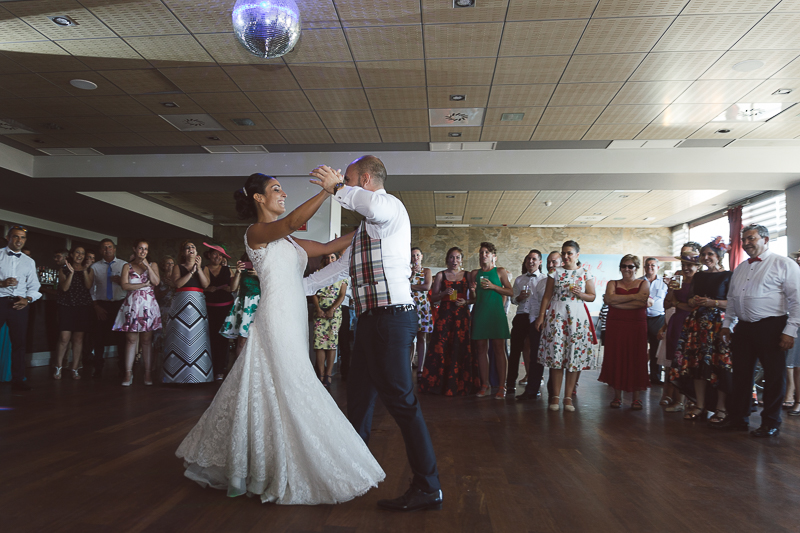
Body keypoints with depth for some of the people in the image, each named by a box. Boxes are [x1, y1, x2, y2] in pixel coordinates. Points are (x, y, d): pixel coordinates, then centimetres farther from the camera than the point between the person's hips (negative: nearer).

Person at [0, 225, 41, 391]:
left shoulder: (29, 262, 16)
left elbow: (34, 286, 12)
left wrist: (28, 299, -5)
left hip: (19, 305, 3)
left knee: (19, 343, 3)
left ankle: (18, 380, 8)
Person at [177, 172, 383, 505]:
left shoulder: (287, 241, 19)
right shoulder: (256, 233, -6)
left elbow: (328, 247, 18)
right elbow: (293, 221, -25)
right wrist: (328, 190, -25)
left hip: (293, 321, 9)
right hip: (276, 320, -9)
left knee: (269, 392, 13)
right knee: (291, 392, -7)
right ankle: (289, 477, 5)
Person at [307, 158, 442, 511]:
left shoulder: (390, 205, -7)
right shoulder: (365, 227, 23)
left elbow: (376, 205, -35)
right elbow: (339, 266, 32)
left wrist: (338, 188, -21)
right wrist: (299, 286, 36)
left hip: (391, 318, -10)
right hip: (371, 320, 10)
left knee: (399, 400, -9)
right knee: (359, 393, 20)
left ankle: (427, 488, 0)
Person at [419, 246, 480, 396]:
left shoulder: (467, 275, 11)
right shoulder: (441, 275, 9)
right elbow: (433, 297, 6)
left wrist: (466, 302, -7)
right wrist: (444, 293, -11)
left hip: (462, 315, 1)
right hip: (445, 314, 0)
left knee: (462, 348, -4)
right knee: (441, 348, -7)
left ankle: (461, 386, 5)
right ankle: (439, 384, 0)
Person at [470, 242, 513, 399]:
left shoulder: (500, 272, 6)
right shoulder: (474, 273, 14)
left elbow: (511, 292, 1)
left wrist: (493, 286, -10)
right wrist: (472, 289, -3)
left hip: (496, 313, -3)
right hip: (479, 313, 3)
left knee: (499, 349, -5)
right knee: (481, 349, 2)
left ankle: (501, 387, -2)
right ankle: (485, 385, 9)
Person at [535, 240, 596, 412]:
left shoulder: (585, 274, 7)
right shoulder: (555, 273, 8)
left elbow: (592, 296, 9)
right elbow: (547, 296, 7)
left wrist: (580, 294, -11)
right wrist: (541, 315, 0)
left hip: (577, 317, 0)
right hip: (556, 315, 0)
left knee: (574, 355, -2)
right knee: (556, 353, -5)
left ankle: (568, 396, 5)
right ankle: (555, 396, 3)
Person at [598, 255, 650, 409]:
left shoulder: (644, 283, 8)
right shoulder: (613, 284, 12)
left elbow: (642, 302, -10)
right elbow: (609, 299, -9)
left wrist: (617, 302, -11)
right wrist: (634, 296, -13)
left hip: (636, 326, -1)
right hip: (615, 325, 1)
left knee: (636, 359, -1)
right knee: (616, 358, 1)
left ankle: (636, 398, 6)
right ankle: (617, 396, 10)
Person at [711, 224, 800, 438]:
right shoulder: (739, 269, 16)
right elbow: (731, 299, 23)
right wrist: (726, 324, 16)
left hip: (771, 328, -6)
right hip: (743, 328, 6)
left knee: (774, 377, 3)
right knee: (741, 375, 10)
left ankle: (771, 423, 15)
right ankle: (737, 418, 20)